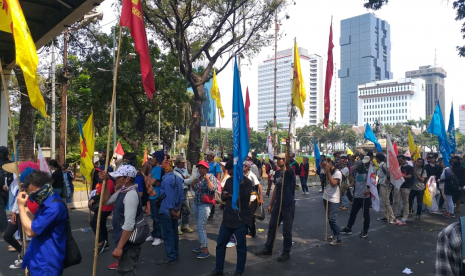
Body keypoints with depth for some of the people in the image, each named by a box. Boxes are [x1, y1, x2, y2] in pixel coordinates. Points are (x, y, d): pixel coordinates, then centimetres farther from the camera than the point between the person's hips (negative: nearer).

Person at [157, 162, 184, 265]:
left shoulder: (166, 179, -17)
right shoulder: (178, 178, 6)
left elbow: (169, 196, -21)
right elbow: (181, 196, 7)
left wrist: (172, 211, -17)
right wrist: (178, 210, 7)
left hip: (167, 210, -8)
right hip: (175, 210, 8)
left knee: (167, 234, 0)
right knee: (174, 232, 15)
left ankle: (171, 258, 6)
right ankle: (175, 255, 24)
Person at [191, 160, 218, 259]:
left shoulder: (211, 177, -9)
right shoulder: (198, 178, 10)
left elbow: (213, 189, -24)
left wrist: (207, 179, -24)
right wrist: (192, 185, 7)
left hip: (205, 205, -7)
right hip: (196, 204, 7)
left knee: (201, 227, -10)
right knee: (200, 226, 15)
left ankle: (206, 251, -5)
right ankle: (202, 245, 28)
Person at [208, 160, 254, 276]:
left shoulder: (247, 182, -8)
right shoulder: (229, 180, 10)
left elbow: (245, 197, -23)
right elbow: (223, 196, 18)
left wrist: (240, 182, -29)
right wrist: (224, 195, -5)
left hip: (241, 218, -6)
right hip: (228, 217, 6)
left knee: (241, 246, 5)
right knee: (220, 244, 10)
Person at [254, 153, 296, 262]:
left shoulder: (290, 173, -13)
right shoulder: (277, 173, 7)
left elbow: (288, 163, -36)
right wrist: (271, 204, 15)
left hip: (288, 205, -7)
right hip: (277, 204, 7)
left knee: (287, 230, 4)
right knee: (272, 227, 14)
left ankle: (286, 253, 18)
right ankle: (268, 248, 28)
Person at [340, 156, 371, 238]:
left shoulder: (369, 172, -12)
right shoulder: (356, 171, 7)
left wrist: (369, 190, -27)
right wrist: (348, 186, 2)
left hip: (365, 197, -6)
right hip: (357, 196, 6)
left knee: (366, 214, 8)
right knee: (353, 212, 14)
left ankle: (365, 231, 21)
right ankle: (348, 228, 24)